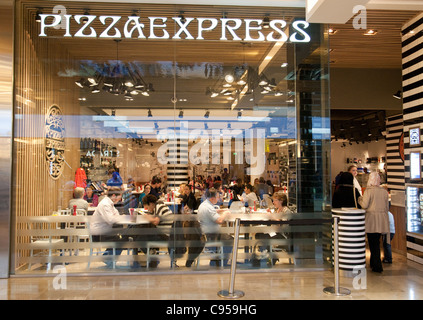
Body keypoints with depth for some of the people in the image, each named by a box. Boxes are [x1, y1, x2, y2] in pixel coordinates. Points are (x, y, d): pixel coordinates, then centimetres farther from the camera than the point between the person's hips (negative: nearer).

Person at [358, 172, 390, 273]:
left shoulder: (369, 190, -11)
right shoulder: (384, 191, 5)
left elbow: (364, 205, -12)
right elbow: (387, 207, 10)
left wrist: (360, 199, 6)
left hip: (372, 219, -5)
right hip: (382, 219, 5)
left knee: (373, 243, 2)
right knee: (376, 241, 16)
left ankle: (377, 266, 2)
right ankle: (373, 263, 26)